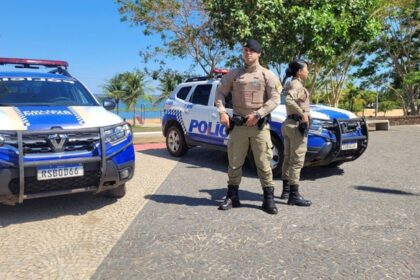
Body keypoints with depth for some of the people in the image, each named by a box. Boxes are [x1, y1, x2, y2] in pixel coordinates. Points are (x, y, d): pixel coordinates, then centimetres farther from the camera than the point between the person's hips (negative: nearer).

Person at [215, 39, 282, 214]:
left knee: (264, 163, 0)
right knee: (234, 163, 7)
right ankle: (232, 197, 19)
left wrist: (257, 115, -15)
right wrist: (222, 112, -7)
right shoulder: (234, 74, 9)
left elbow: (275, 99, -6)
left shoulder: (267, 75, 2)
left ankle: (269, 199, 11)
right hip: (238, 125, 2)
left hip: (259, 125, -2)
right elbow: (220, 92, 9)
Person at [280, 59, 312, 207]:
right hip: (297, 125, -10)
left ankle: (286, 191, 22)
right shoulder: (297, 85, -13)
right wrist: (303, 114, -26)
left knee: (288, 159, 13)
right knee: (297, 160, -7)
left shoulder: (291, 84, 16)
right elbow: (288, 100, -31)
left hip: (289, 123, 10)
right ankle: (294, 195, -4)